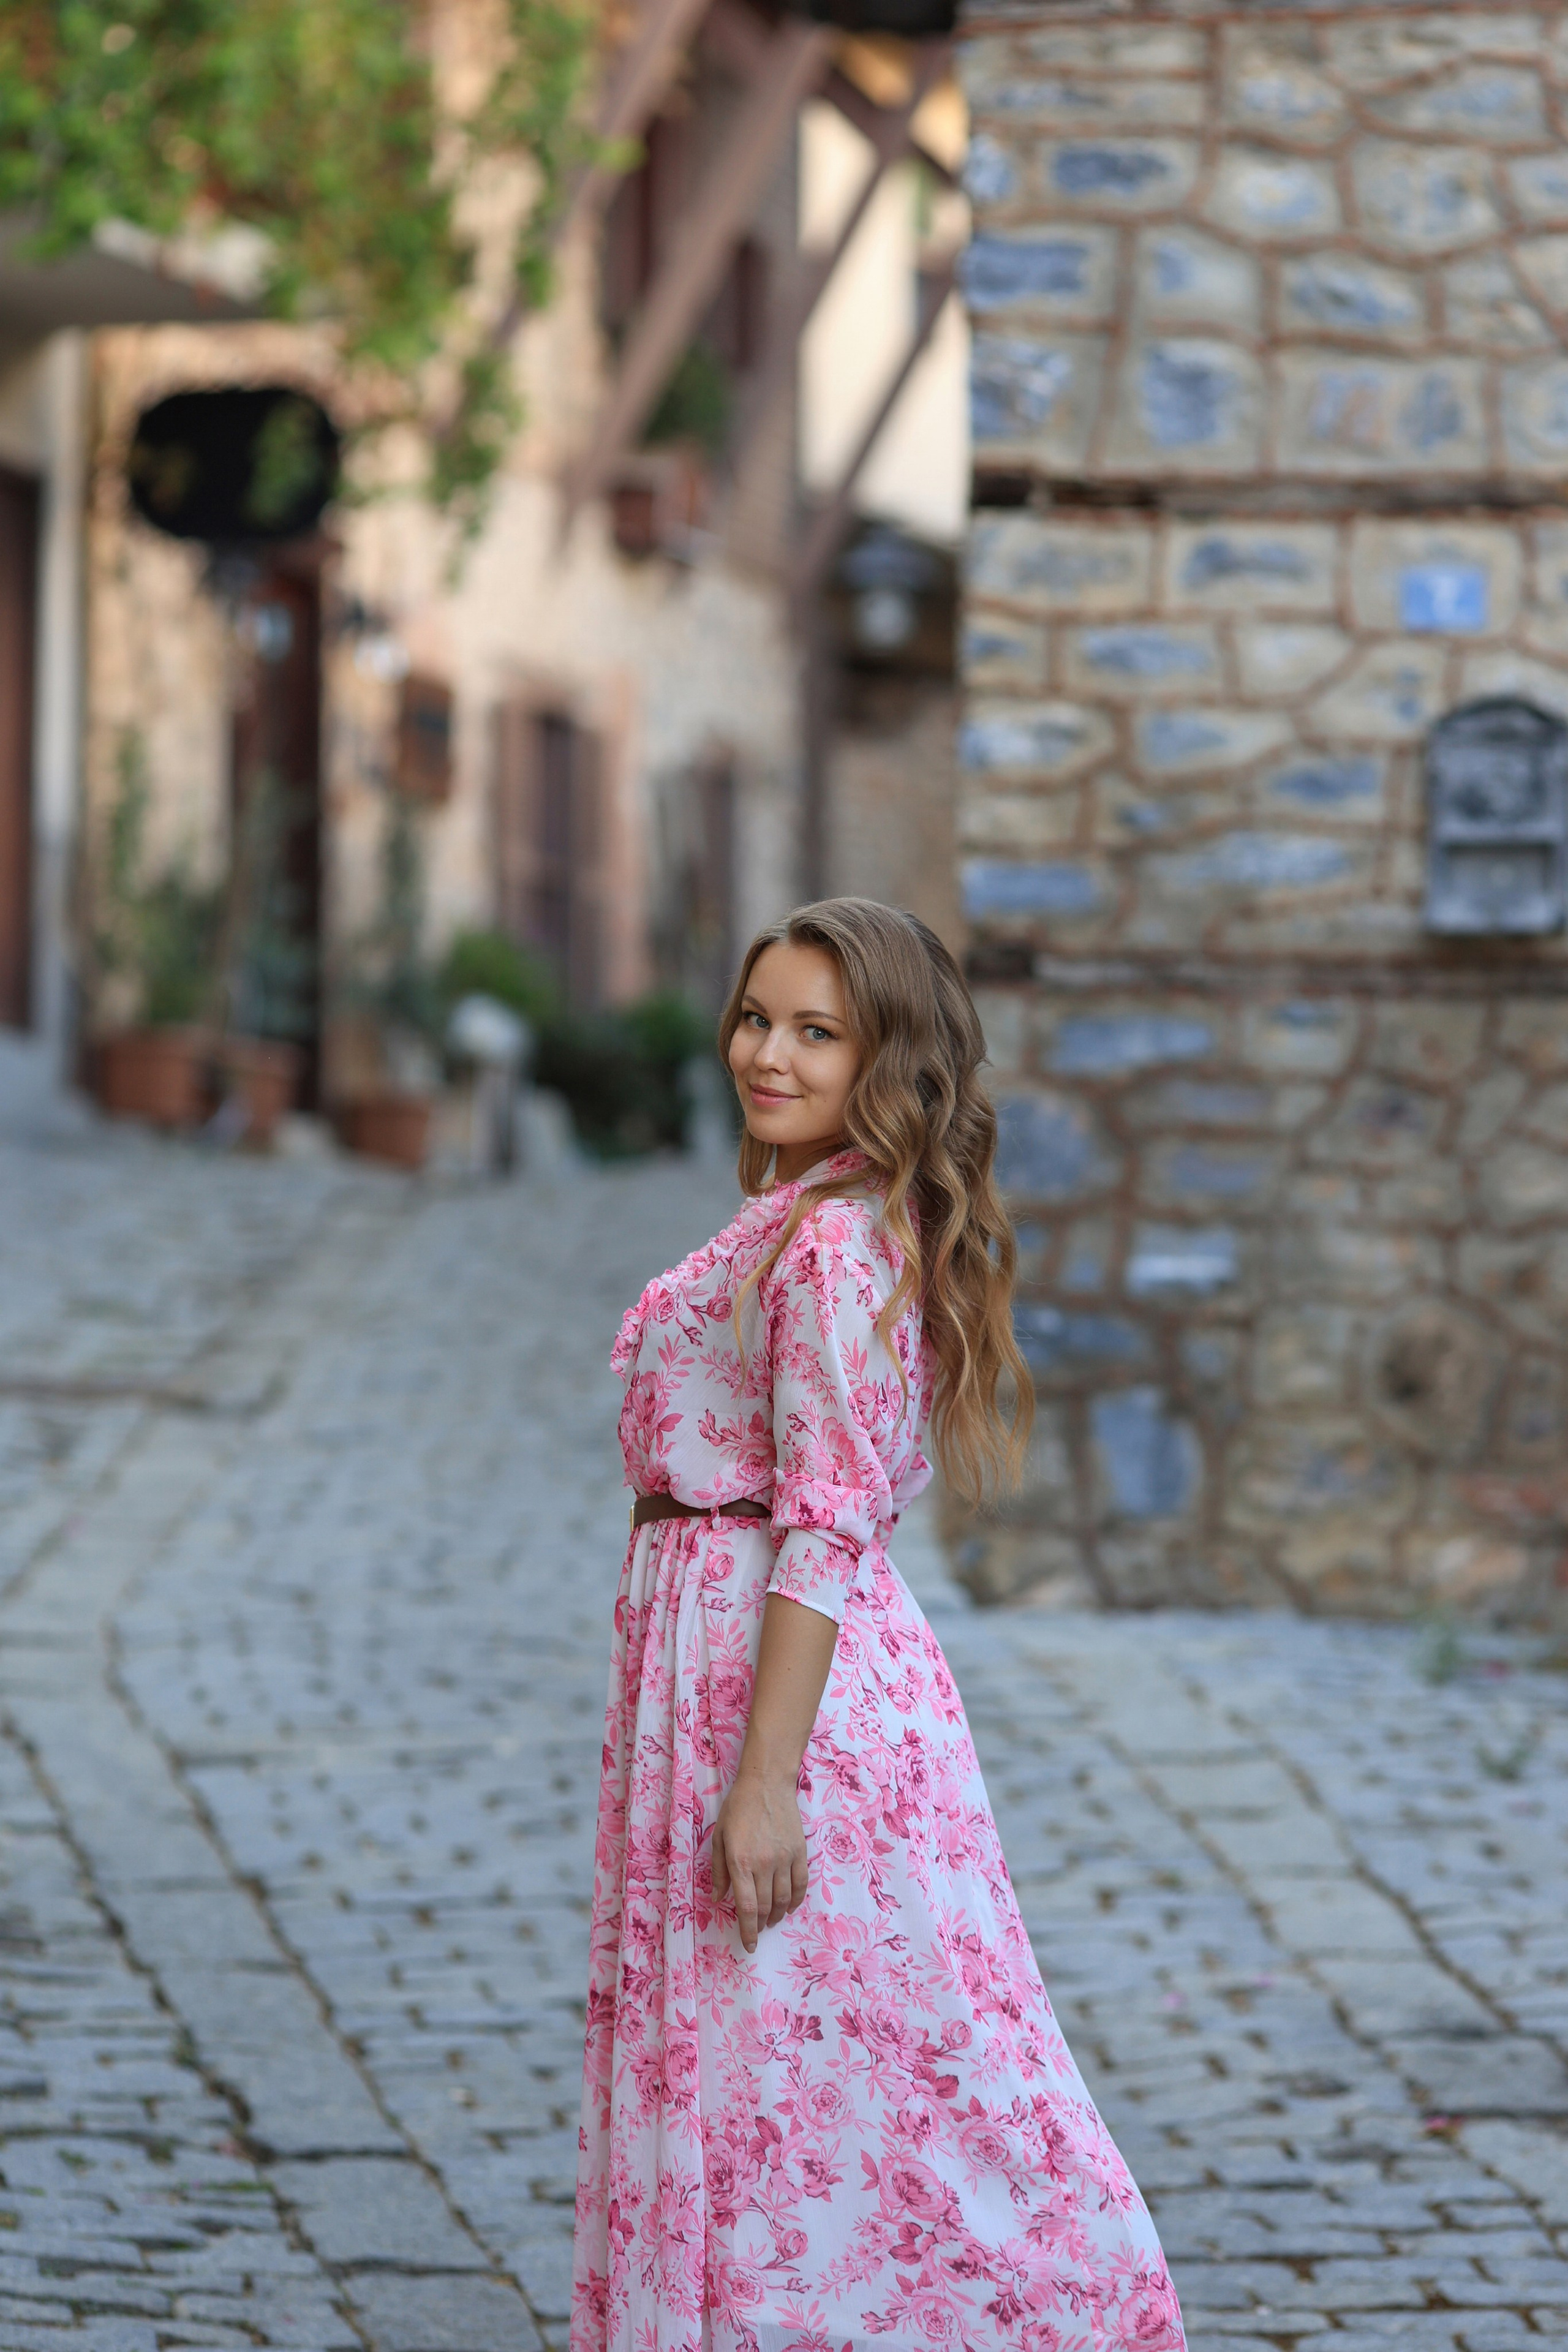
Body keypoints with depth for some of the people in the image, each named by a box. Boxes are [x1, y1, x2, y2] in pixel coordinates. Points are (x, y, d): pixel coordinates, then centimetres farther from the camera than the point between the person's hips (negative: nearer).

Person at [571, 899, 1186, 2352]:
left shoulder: (830, 1245, -17)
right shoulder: (800, 1221, 14)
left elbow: (827, 1528, -21)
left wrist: (765, 1779, -24)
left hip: (772, 1669, -10)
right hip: (709, 1641, 10)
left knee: (765, 2081, -3)